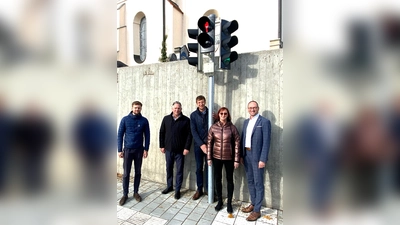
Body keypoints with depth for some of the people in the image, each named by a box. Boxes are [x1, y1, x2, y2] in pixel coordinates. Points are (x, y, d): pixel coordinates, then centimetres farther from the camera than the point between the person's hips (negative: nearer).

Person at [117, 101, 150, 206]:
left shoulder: (144, 120, -2)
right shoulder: (125, 119, -4)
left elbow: (147, 135, 1)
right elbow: (120, 135, -2)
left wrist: (146, 149, -3)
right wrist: (119, 150, -4)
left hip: (139, 150, 1)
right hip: (127, 149, -1)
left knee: (138, 172, 10)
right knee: (126, 173, 6)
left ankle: (136, 192, 26)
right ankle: (125, 194, 22)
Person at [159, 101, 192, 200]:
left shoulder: (186, 120, -6)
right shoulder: (166, 118, 3)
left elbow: (189, 135, -7)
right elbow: (162, 133, 6)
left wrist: (187, 148, -12)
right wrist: (162, 146, 3)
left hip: (180, 150, -3)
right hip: (168, 149, 3)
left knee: (179, 170, 7)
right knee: (169, 169, 17)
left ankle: (177, 190, 23)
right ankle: (169, 186, 36)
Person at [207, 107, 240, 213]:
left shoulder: (232, 127, -8)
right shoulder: (213, 127, -4)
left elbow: (237, 143, -5)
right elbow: (209, 142, 1)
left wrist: (236, 160, -7)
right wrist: (209, 158, 0)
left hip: (229, 158, -1)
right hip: (216, 157, 2)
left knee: (230, 180, 12)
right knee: (218, 179, 13)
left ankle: (229, 203, 30)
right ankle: (219, 201, 33)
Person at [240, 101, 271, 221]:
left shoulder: (264, 121, -9)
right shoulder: (246, 122, 11)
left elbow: (266, 142, -13)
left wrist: (263, 159, -17)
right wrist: (241, 155, 9)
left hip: (257, 156, -6)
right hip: (247, 155, 7)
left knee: (258, 183, 5)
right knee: (250, 181, 17)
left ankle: (257, 210, 19)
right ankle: (253, 204, 35)